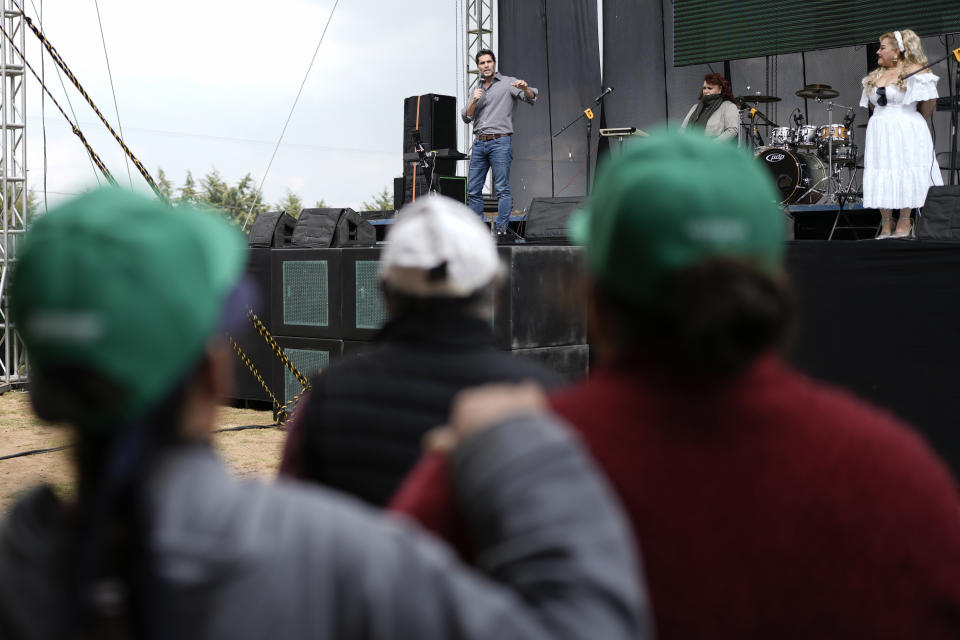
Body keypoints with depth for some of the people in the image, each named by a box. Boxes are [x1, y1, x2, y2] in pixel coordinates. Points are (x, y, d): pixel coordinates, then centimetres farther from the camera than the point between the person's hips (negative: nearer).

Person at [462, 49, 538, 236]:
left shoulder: (508, 83, 1)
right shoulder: (477, 88, 18)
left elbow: (531, 98, -11)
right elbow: (466, 117, 12)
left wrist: (525, 88, -32)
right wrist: (474, 101, -7)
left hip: (500, 142, -6)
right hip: (479, 143, 6)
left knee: (502, 189, -7)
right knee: (473, 189, 5)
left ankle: (501, 228, -6)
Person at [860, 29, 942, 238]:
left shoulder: (915, 71, -7)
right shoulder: (874, 76, 13)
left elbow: (930, 101, -8)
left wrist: (916, 123, 2)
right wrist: (884, 118, 15)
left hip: (907, 133, -6)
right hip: (879, 133, 6)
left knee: (905, 173, -4)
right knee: (881, 178, 2)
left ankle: (905, 222, 3)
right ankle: (886, 224, 6)